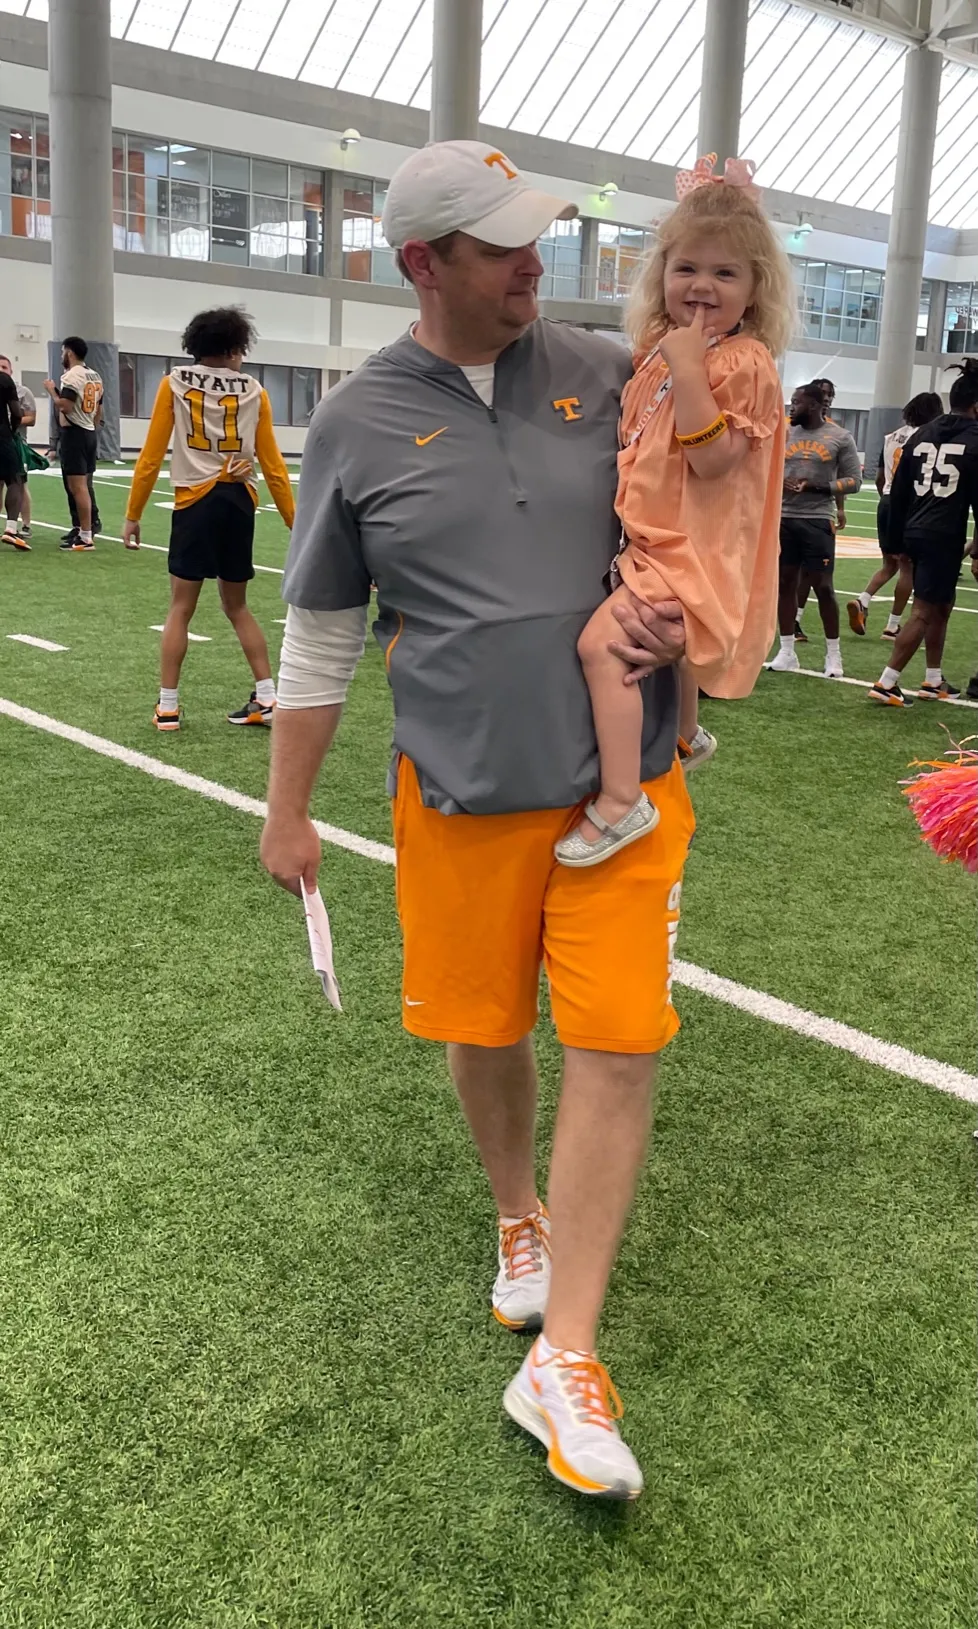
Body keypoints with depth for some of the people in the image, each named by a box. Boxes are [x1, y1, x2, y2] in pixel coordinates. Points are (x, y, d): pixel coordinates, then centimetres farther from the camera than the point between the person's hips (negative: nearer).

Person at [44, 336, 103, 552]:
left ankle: (86, 538, -9)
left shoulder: (71, 375, -13)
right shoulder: (95, 377, 14)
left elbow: (65, 406, -23)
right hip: (89, 433, 9)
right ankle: (83, 530, 23)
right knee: (81, 486, 16)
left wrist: (51, 389, -7)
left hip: (74, 433, -9)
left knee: (78, 487, -8)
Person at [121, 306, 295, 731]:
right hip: (239, 503, 2)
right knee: (237, 606, 16)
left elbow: (151, 456, 0)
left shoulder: (174, 383, 4)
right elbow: (273, 465, 6)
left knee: (181, 608, 5)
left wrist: (132, 515, 6)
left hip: (196, 502, -2)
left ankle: (167, 707, 6)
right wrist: (294, 522, 12)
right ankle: (267, 699, 14)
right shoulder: (254, 392, 7)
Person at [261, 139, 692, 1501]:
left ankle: (563, 1360, 5)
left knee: (618, 1043, -6)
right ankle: (520, 1220, 42)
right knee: (483, 1030, 11)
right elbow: (319, 637, 5)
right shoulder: (358, 421, 0)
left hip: (624, 778, 1)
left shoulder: (609, 376, 3)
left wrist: (679, 617, -7)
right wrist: (287, 813, 6)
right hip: (462, 792, 0)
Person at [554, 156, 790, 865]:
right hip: (658, 540, 10)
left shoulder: (744, 362, -15)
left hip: (694, 549, -10)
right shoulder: (662, 349, 10)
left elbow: (712, 460, -25)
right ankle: (685, 735, 60)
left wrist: (688, 367, -28)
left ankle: (621, 801, -24)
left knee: (602, 642, -27)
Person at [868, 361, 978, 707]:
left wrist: (896, 541, 16)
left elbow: (898, 492, 11)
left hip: (915, 533, 7)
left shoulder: (921, 435, 10)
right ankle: (886, 684, -8)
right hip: (945, 537, -7)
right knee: (924, 611, -3)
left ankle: (933, 681, 25)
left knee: (942, 606, 19)